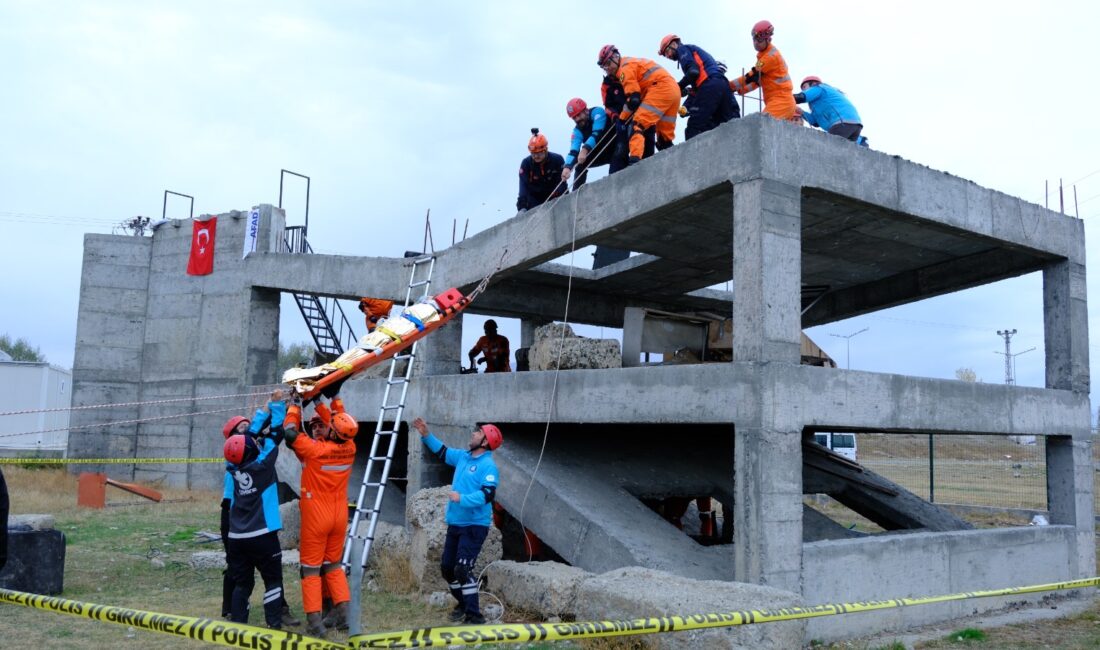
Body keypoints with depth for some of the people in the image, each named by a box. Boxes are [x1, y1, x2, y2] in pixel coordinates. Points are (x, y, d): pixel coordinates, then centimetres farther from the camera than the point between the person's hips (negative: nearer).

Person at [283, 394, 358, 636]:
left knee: (311, 568, 4)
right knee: (333, 564, 18)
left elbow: (290, 433, -9)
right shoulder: (349, 448, -7)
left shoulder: (315, 449, -20)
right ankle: (343, 613, 13)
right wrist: (336, 401, 19)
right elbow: (344, 426, 12)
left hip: (316, 517, -5)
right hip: (340, 516, 5)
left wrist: (294, 406, 4)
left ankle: (315, 621, 2)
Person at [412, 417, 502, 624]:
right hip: (455, 523, 9)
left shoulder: (488, 466, -15)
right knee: (447, 567, 13)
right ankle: (463, 603, 32)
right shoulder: (462, 456, 10)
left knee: (462, 570, -16)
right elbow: (442, 452, 26)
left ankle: (474, 615, -8)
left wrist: (462, 498, -35)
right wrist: (426, 435, 16)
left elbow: (487, 495, -25)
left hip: (475, 526, -9)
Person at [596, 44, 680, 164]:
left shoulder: (625, 67, -3)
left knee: (638, 124, -17)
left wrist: (622, 119, 0)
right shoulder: (633, 62, 27)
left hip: (661, 88, -10)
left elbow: (634, 98, -9)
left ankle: (634, 159, -34)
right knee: (665, 138, 11)